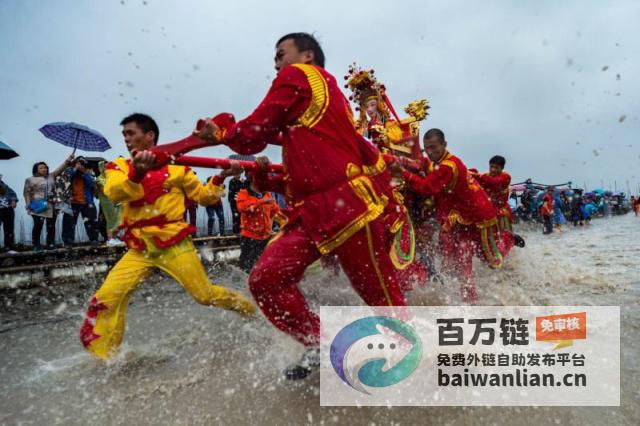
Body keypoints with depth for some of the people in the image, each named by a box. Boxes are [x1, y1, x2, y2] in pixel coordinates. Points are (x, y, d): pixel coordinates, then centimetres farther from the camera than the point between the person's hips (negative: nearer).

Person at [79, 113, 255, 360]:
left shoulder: (175, 166, 3)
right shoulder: (120, 167, 7)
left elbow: (204, 197, 10)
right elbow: (113, 193, -16)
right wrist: (136, 174, -35)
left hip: (175, 245, -2)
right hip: (139, 250, 3)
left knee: (207, 295, 0)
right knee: (105, 299, -9)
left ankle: (250, 310, 26)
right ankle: (100, 358, 11)